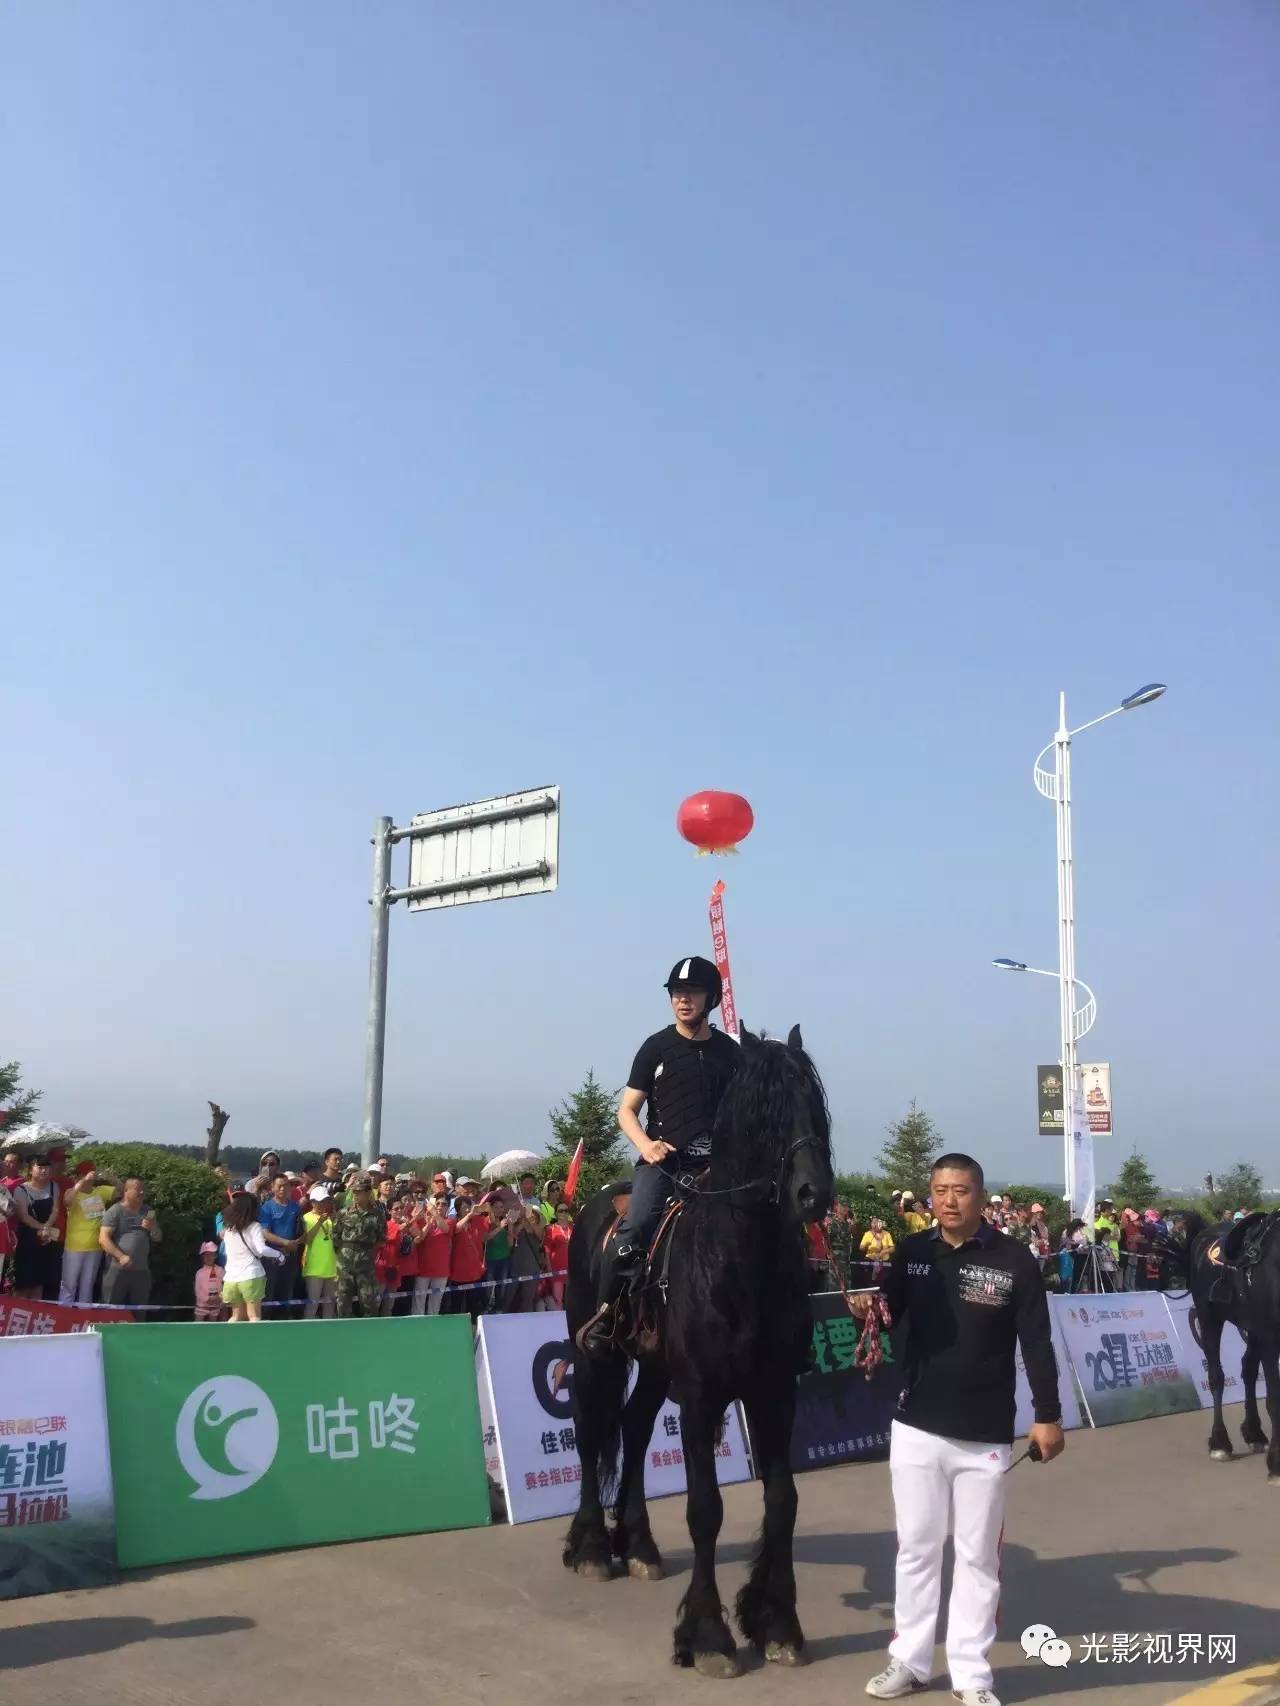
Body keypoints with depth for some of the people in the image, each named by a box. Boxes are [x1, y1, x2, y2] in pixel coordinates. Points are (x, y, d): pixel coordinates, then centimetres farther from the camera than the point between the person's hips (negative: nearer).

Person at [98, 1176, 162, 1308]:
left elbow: (157, 1238, 18)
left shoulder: (147, 1212, 15)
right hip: (117, 1269, -5)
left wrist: (153, 1227, -4)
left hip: (141, 1271, 6)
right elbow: (103, 1238, -11)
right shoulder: (115, 1211, -4)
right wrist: (121, 1256, -20)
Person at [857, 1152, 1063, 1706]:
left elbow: (1036, 1344, -5)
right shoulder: (911, 1251, -2)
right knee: (916, 1547, 14)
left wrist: (1047, 1416, -7)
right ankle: (908, 1660, 27)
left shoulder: (1014, 1260, -9)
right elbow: (888, 1316, 10)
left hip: (986, 1437, -2)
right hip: (915, 1428, 2)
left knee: (978, 1556, 10)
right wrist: (865, 1308, -12)